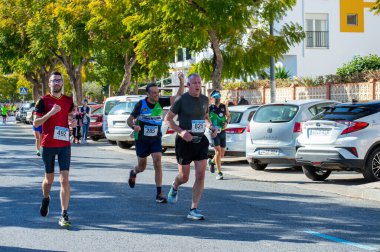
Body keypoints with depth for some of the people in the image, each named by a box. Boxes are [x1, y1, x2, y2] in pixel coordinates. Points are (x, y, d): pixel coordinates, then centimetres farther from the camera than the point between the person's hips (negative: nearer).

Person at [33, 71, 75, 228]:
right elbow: (36, 123, -7)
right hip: (47, 145, -1)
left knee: (64, 179, -10)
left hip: (64, 145, 1)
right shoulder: (43, 101, -3)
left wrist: (72, 121, -1)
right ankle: (46, 199, 45)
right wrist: (51, 113, -21)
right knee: (49, 178, 13)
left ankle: (64, 215, -9)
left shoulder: (68, 101, 6)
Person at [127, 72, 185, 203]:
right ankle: (133, 173, 50)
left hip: (156, 139, 1)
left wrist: (182, 83, -31)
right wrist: (134, 126, -34)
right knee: (142, 166, 12)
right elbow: (129, 120, -10)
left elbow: (177, 97, -16)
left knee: (158, 164, -15)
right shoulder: (141, 104, -12)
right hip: (142, 139, -1)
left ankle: (159, 194, -12)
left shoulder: (160, 102, -6)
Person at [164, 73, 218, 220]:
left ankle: (193, 210, -3)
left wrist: (211, 127, 3)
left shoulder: (204, 99, 7)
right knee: (184, 177, 6)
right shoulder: (181, 100, -7)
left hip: (201, 141, 4)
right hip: (185, 142, -4)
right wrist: (181, 131, -19)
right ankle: (174, 188, 43)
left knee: (200, 176, -7)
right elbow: (167, 119, -5)